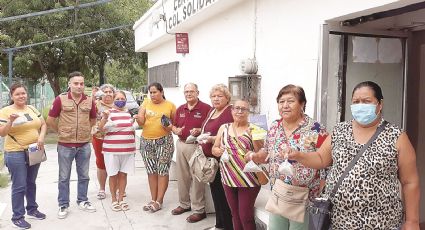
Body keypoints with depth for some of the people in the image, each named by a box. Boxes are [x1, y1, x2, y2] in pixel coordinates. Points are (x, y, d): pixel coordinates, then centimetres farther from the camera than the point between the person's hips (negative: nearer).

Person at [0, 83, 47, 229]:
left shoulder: (32, 109, 8)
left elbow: (43, 124, 12)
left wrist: (41, 136, -7)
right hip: (16, 153, -6)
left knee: (31, 183, 17)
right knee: (19, 186, -3)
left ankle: (32, 210, 31)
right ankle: (17, 217, 8)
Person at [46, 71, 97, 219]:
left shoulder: (89, 100, 1)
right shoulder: (60, 99, -8)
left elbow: (93, 120, 16)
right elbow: (50, 121, -2)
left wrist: (82, 130, 11)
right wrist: (62, 132, 5)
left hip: (84, 145, 3)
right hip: (65, 145, -3)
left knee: (84, 176, 14)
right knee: (64, 177, 8)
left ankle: (82, 201, 29)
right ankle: (63, 205, 20)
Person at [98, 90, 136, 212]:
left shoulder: (129, 113, 12)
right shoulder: (109, 113, -5)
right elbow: (101, 128, -15)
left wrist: (134, 146, 17)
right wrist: (104, 118, -33)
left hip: (128, 149, 4)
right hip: (112, 149, -4)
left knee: (123, 174, 9)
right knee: (113, 175, 5)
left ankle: (121, 198, 20)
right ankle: (114, 199, 18)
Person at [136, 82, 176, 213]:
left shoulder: (170, 105, 2)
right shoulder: (146, 104, 7)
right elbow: (141, 122, -3)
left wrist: (170, 127, -11)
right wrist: (137, 118, -24)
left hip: (164, 141, -3)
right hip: (146, 141, 3)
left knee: (162, 171, -3)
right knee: (151, 171, 9)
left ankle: (159, 201, 6)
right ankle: (153, 200, 19)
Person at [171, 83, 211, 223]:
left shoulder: (206, 108, -7)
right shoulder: (180, 109, 13)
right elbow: (174, 126, 20)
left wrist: (199, 131, -23)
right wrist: (176, 130, -3)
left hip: (197, 146, -6)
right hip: (181, 144, 7)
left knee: (197, 178, -3)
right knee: (182, 177, 14)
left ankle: (199, 210, 6)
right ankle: (184, 204, 29)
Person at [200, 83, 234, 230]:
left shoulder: (230, 113, -14)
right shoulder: (212, 111, 14)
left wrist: (212, 139, -28)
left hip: (222, 159, -9)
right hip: (210, 158, 9)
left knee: (223, 193, -3)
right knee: (215, 190, 17)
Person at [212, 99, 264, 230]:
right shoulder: (224, 128, 7)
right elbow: (214, 149, 12)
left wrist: (253, 136, -23)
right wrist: (220, 151, -9)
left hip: (248, 180, -4)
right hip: (228, 178, 4)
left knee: (245, 215, 2)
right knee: (235, 213, 15)